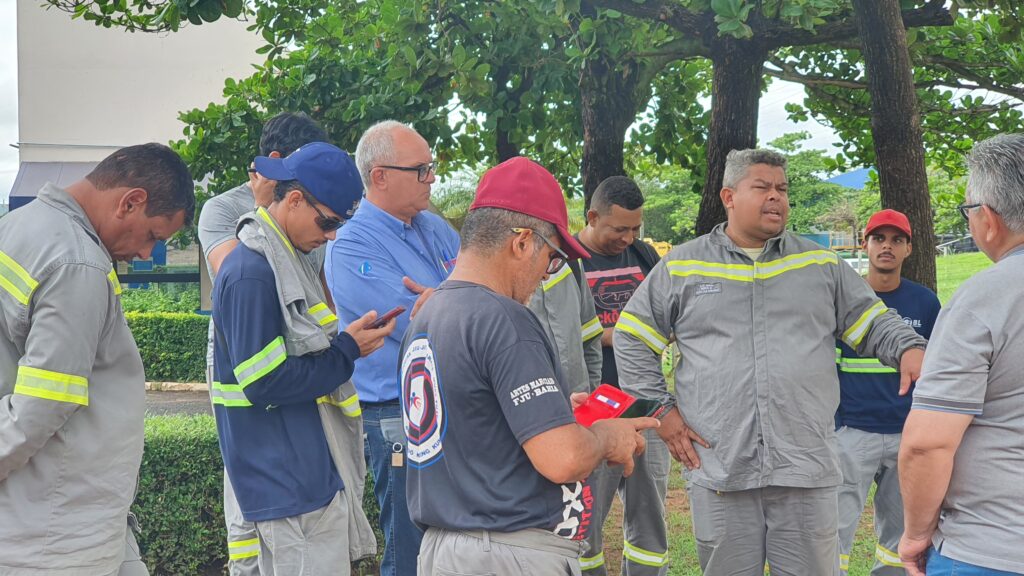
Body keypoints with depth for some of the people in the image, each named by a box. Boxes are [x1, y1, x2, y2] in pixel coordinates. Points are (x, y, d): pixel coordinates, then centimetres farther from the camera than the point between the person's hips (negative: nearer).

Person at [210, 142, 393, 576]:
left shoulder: (287, 259, 13)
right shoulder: (251, 272, -19)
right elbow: (263, 383, -21)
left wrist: (349, 341, 3)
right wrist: (347, 350, -15)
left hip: (315, 472, 10)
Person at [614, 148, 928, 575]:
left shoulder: (821, 264, 12)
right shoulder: (680, 267, 7)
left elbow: (873, 322, 12)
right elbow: (632, 339, 11)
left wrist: (909, 348, -10)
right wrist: (660, 412, 3)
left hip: (808, 470, 1)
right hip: (718, 471, -1)